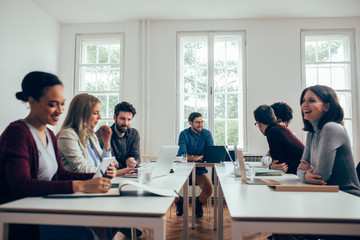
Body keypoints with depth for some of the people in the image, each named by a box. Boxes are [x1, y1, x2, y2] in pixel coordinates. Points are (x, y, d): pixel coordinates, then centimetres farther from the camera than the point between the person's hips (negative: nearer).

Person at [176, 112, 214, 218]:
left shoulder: (207, 134, 1)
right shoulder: (184, 134, -5)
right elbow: (182, 155, -16)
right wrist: (194, 157, -35)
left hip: (200, 170, 1)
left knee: (209, 189, -25)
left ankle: (199, 203, 13)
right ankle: (179, 203, 15)